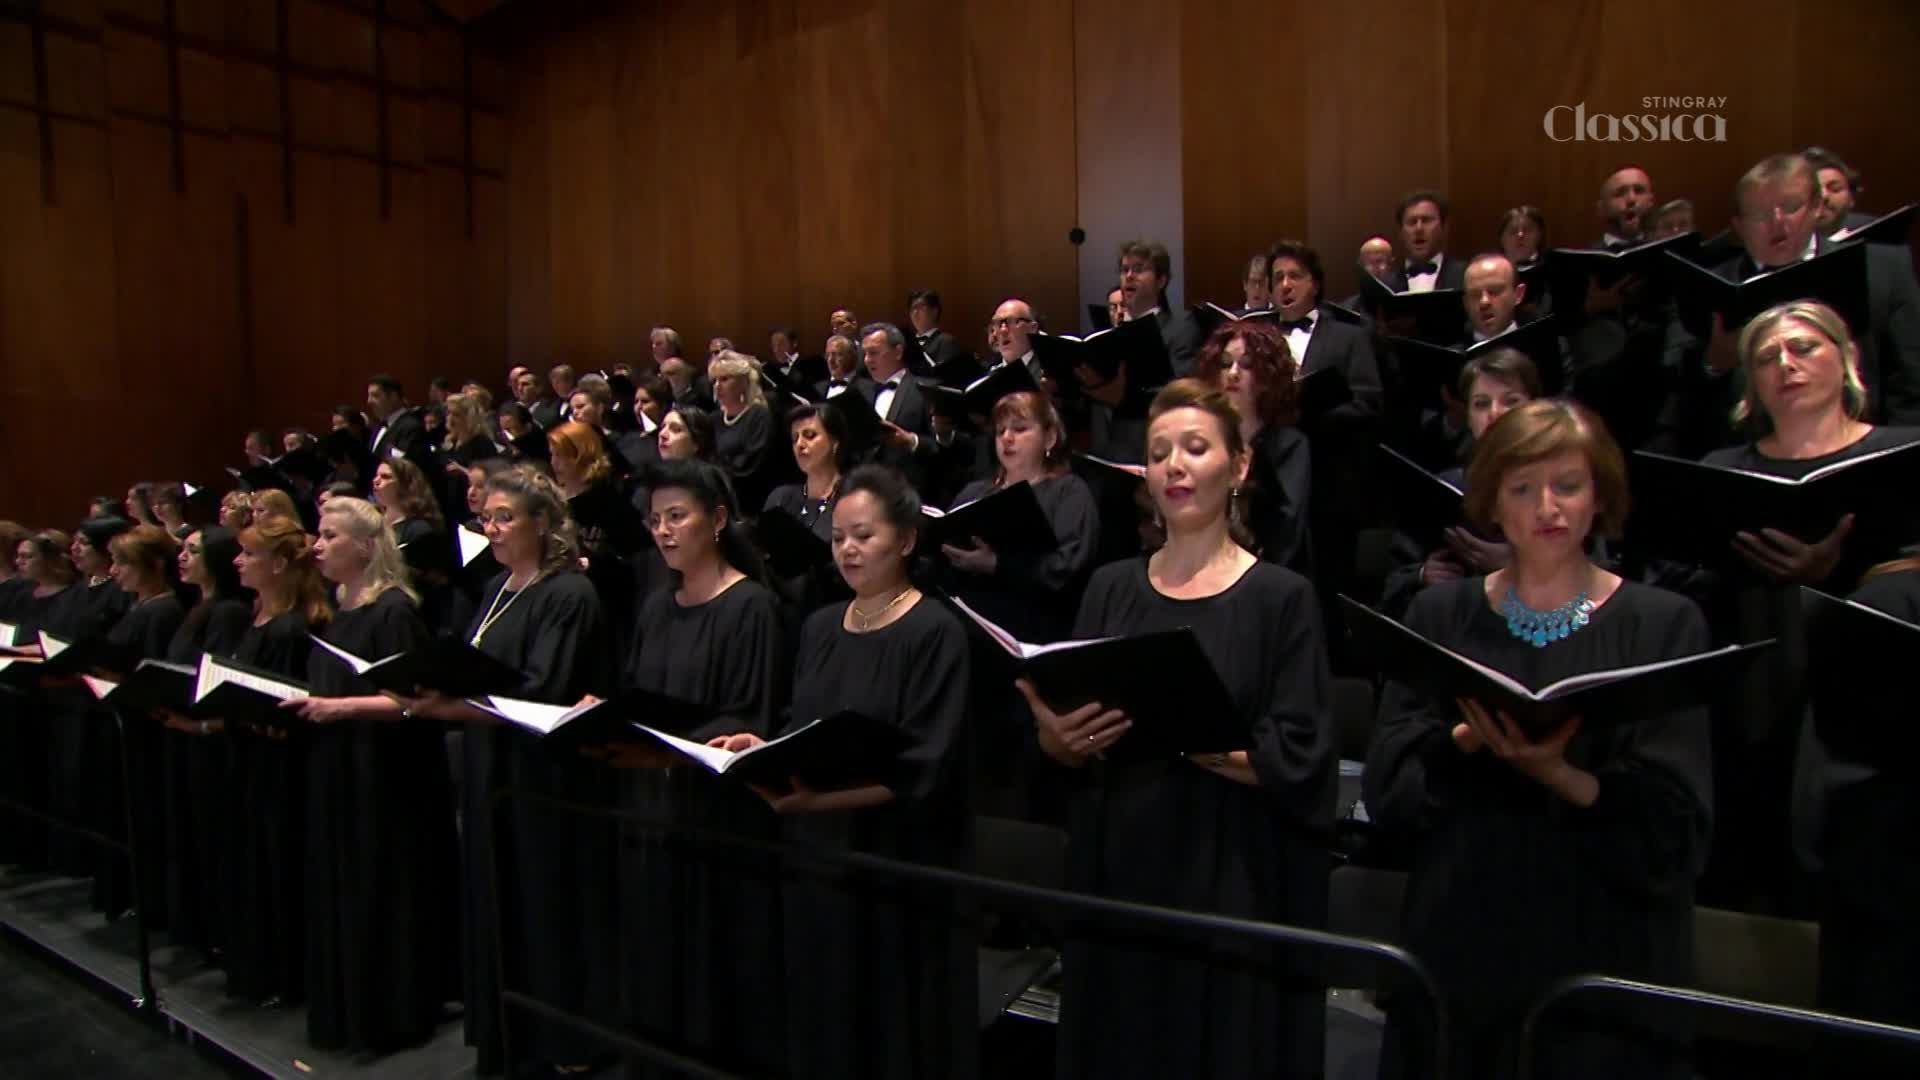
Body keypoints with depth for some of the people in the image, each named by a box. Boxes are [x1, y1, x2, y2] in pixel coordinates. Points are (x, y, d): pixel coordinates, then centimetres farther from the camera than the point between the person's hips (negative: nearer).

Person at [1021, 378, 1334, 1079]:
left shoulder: (1281, 597, -5)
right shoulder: (1111, 588, 5)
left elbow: (1298, 761, -12)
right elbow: (1064, 750, 6)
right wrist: (1058, 735, -17)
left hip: (1232, 887, -3)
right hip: (1116, 875, 3)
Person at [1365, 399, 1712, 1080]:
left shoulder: (1664, 624, -2)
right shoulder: (1441, 615, 3)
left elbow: (1677, 818, -8)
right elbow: (1385, 788, -2)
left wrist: (1556, 774, -24)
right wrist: (1466, 742, -19)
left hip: (1604, 945, -1)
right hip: (1460, 939, 2)